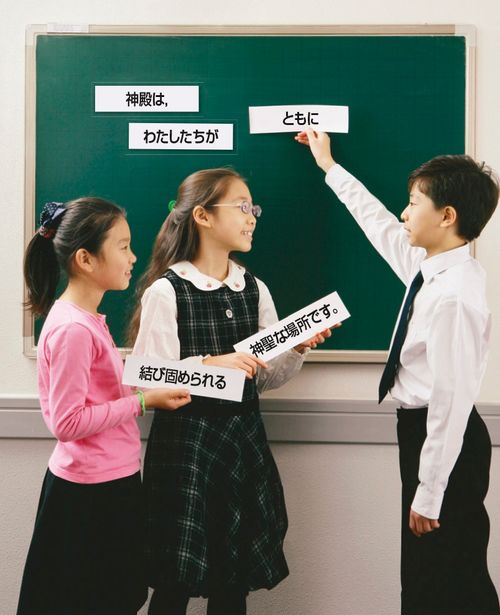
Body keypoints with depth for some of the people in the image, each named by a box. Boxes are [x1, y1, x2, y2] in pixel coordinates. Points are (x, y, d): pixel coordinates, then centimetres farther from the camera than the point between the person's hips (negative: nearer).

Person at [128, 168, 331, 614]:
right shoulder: (166, 291, -10)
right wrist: (209, 364, -26)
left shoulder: (254, 289, 6)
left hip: (244, 437, 5)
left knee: (236, 579, 14)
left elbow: (266, 376, 8)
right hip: (187, 440, -5)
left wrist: (298, 349, -9)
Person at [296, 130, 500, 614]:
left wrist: (428, 494, -19)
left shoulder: (454, 296, -24)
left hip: (443, 438, -9)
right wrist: (330, 167, 31)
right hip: (422, 428, 9)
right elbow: (380, 225, 20)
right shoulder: (428, 266, 3)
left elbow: (452, 401, -25)